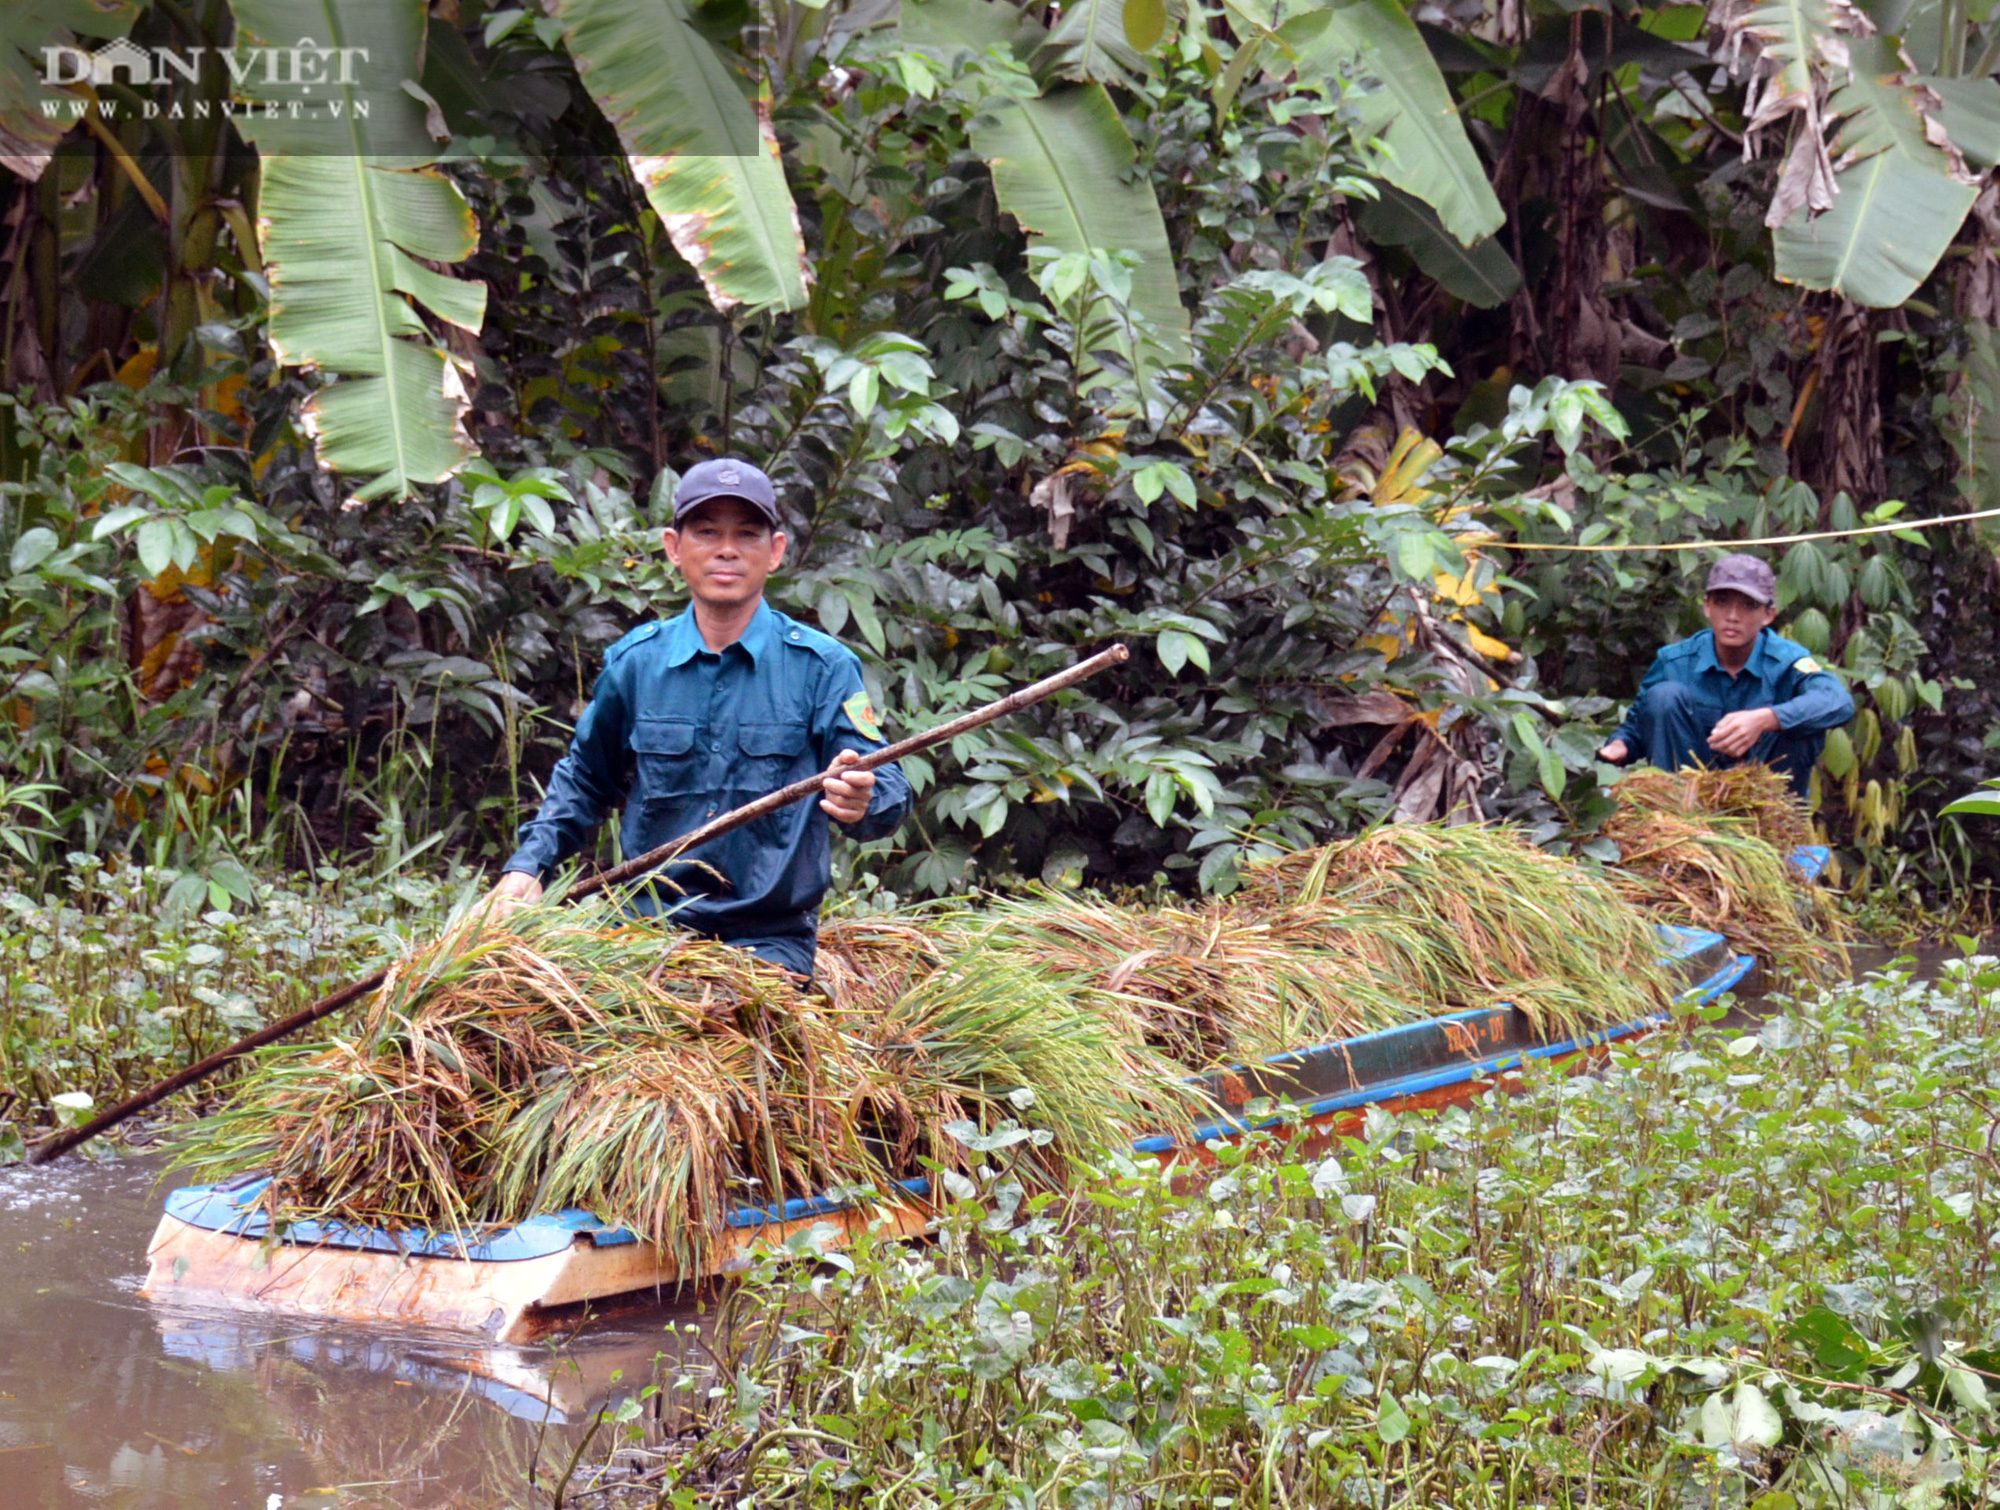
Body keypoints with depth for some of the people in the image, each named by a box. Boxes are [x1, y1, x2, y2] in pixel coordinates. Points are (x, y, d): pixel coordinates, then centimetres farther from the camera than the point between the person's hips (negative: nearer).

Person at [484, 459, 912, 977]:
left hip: (769, 940, -2)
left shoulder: (823, 666, 2)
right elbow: (584, 779, 26)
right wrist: (528, 866, 12)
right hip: (645, 934, 2)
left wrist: (861, 802, -29)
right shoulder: (634, 661, 10)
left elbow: (891, 792, -5)